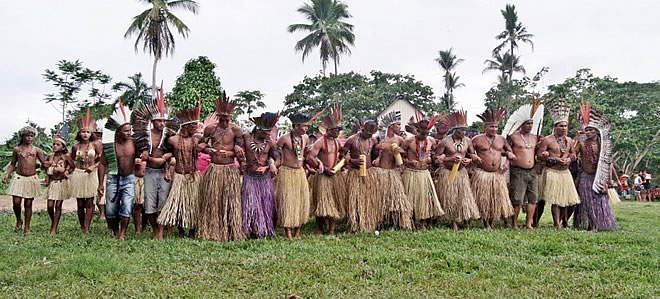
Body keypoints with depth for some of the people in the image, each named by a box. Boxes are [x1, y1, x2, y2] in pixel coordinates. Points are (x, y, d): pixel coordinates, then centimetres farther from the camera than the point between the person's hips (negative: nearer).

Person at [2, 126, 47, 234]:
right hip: (19, 178, 0)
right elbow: (12, 164, 13)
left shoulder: (36, 150, 4)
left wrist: (46, 165, -17)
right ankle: (19, 221, 22)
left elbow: (44, 164, 6)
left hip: (32, 178, 0)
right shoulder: (17, 150, 6)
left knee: (28, 204, 4)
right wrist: (7, 174, -1)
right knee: (16, 202, -6)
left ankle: (27, 227, 15)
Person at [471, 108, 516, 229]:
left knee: (497, 198, 5)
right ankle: (486, 222, 14)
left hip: (498, 174, 4)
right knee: (483, 199, 1)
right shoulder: (477, 139, -3)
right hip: (482, 174, -3)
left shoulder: (501, 139, 8)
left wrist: (507, 162, 4)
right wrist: (473, 157, -16)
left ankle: (492, 221, 18)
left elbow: (510, 151, 20)